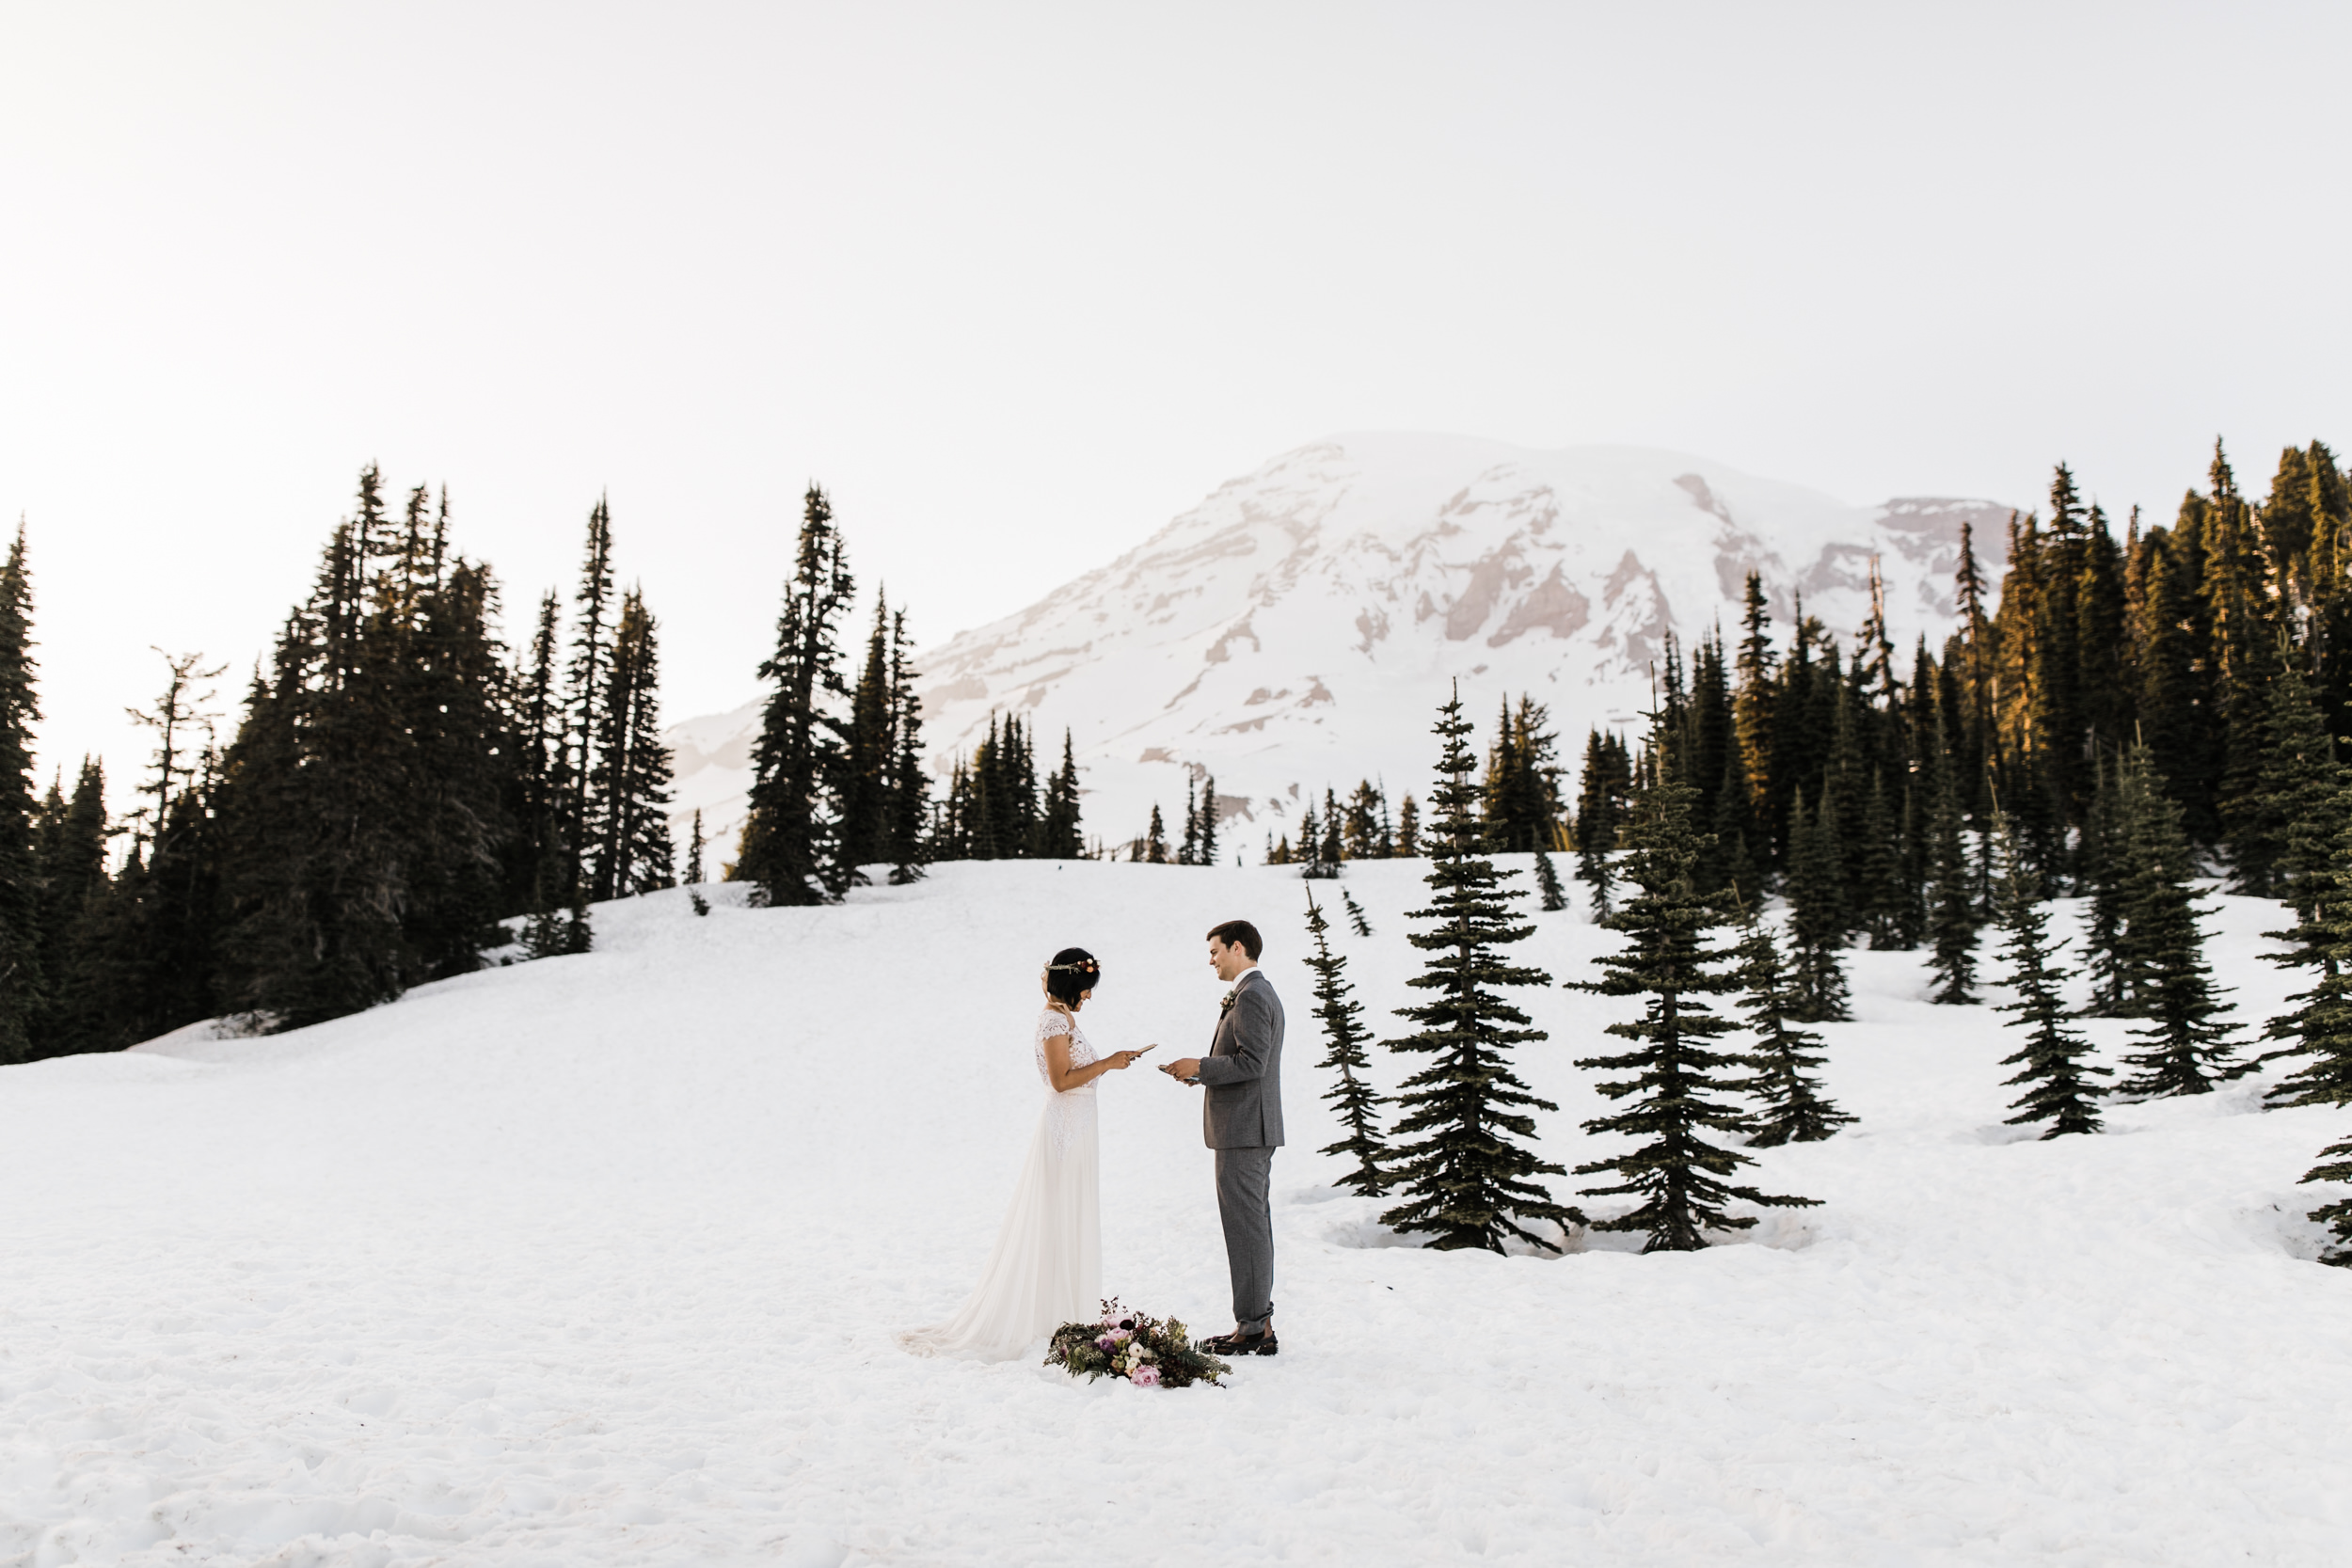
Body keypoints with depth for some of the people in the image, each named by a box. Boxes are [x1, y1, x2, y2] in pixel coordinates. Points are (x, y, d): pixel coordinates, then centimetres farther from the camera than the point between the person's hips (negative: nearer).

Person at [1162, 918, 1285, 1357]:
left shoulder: (1250, 996, -15)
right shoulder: (1261, 993, 18)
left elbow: (1251, 1063, -22)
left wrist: (1200, 1066, -14)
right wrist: (1203, 1073, 12)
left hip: (1243, 1130, -11)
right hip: (1254, 1129, 11)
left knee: (1245, 1226, -6)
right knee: (1254, 1225, 13)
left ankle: (1252, 1327, -2)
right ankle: (1261, 1325, 18)